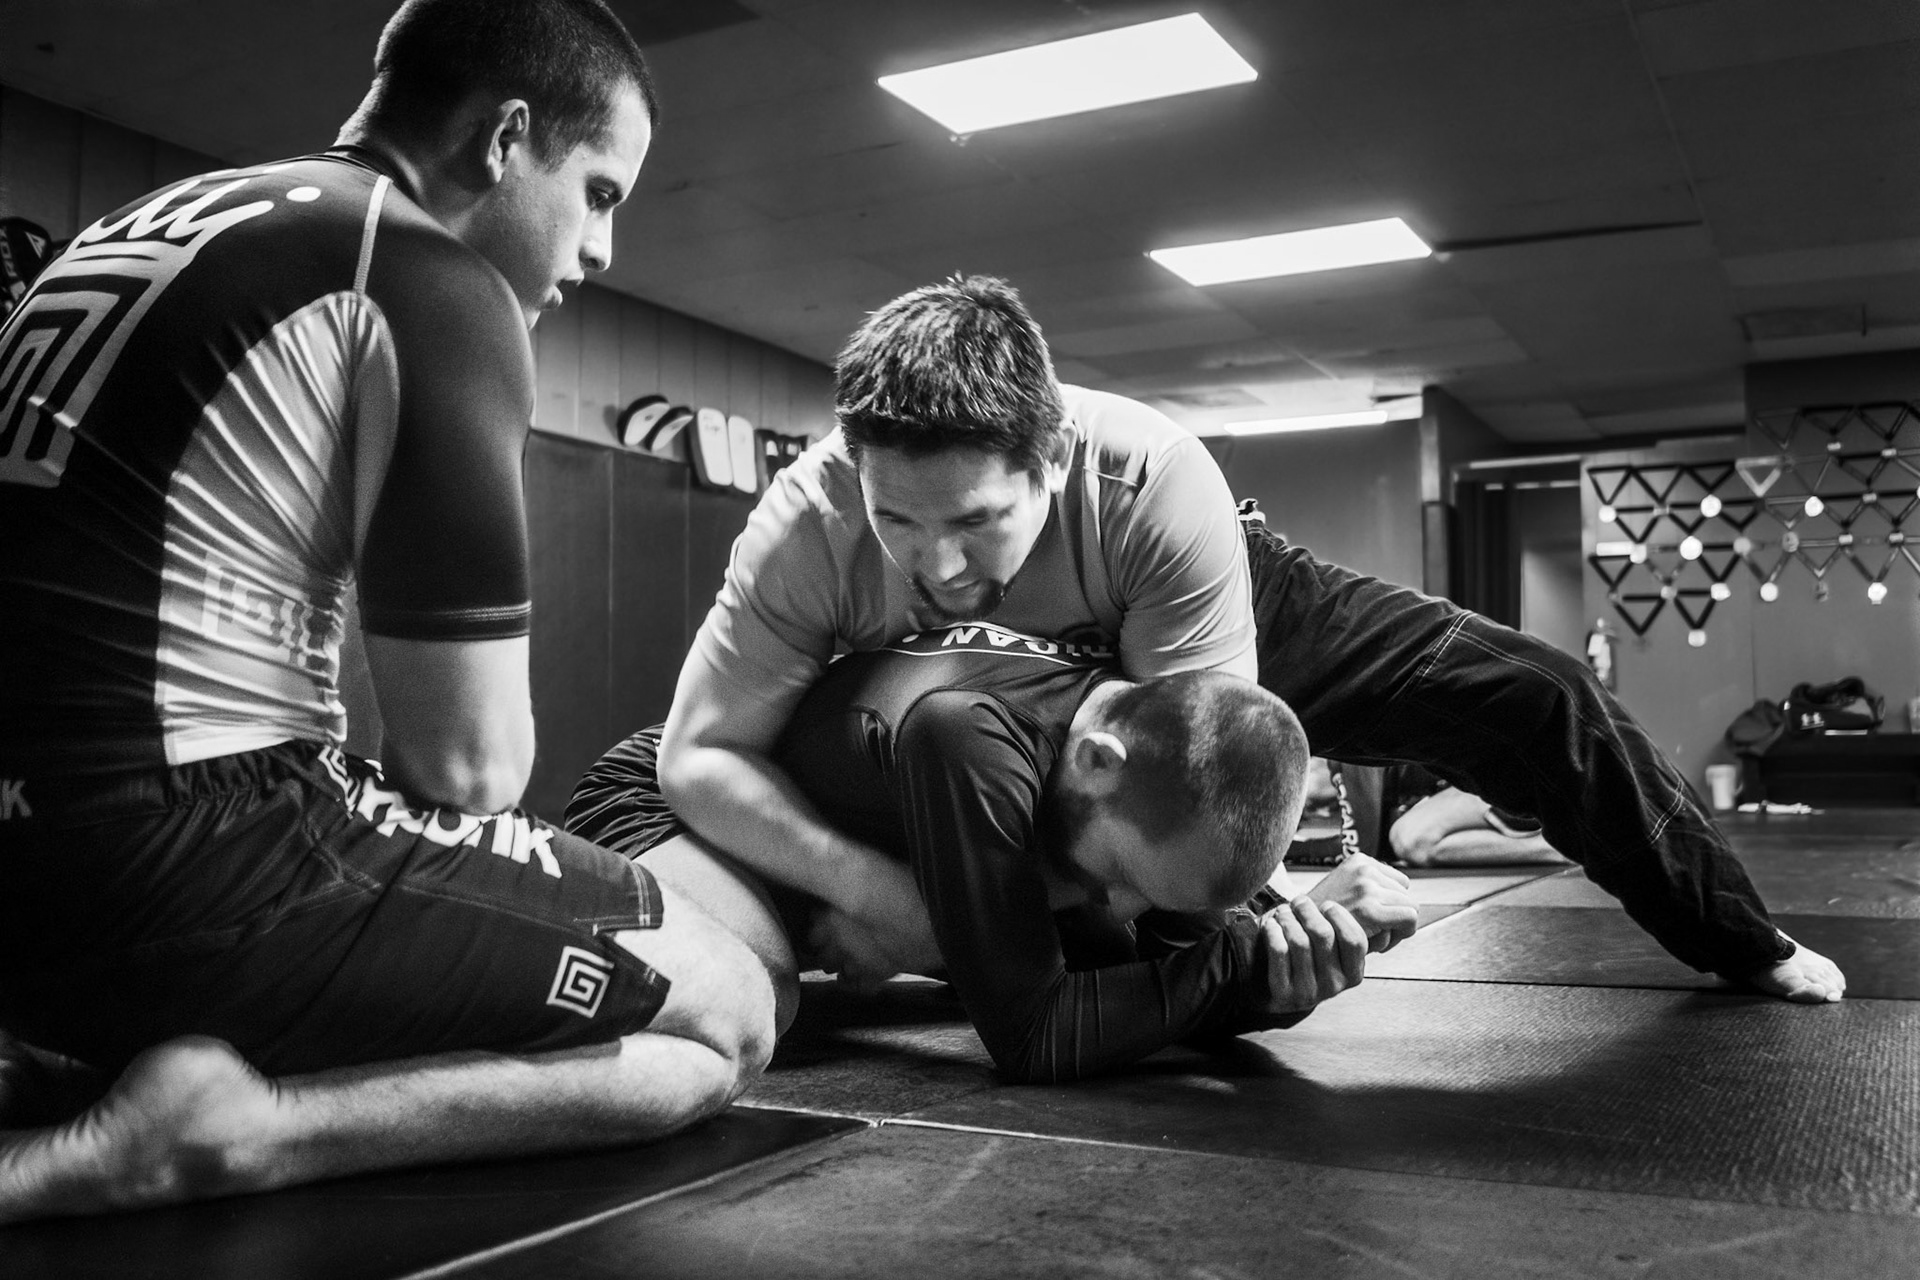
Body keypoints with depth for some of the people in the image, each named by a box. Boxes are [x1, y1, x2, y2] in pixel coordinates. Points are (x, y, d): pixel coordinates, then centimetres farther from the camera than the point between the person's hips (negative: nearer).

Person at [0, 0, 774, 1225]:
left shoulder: (153, 226, 18)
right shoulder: (436, 283, -9)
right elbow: (469, 759, -11)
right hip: (181, 846, -9)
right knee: (728, 1014, 1)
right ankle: (218, 1123, -14)